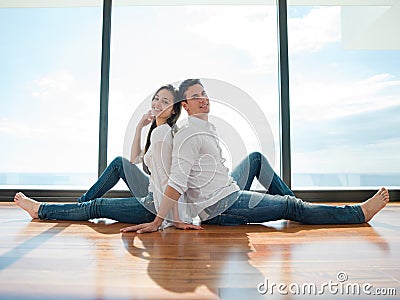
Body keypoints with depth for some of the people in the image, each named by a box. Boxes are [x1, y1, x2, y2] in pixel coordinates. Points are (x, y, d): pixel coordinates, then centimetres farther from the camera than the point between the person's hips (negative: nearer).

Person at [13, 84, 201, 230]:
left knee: (96, 207, 4)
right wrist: (139, 128, 6)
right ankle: (81, 202, 29)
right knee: (119, 163, 16)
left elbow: (165, 178, -26)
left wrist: (175, 218, -26)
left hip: (157, 206, -9)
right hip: (155, 196, 9)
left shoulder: (161, 132, -21)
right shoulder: (164, 130, 10)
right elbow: (134, 160, 15)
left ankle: (40, 210, 26)